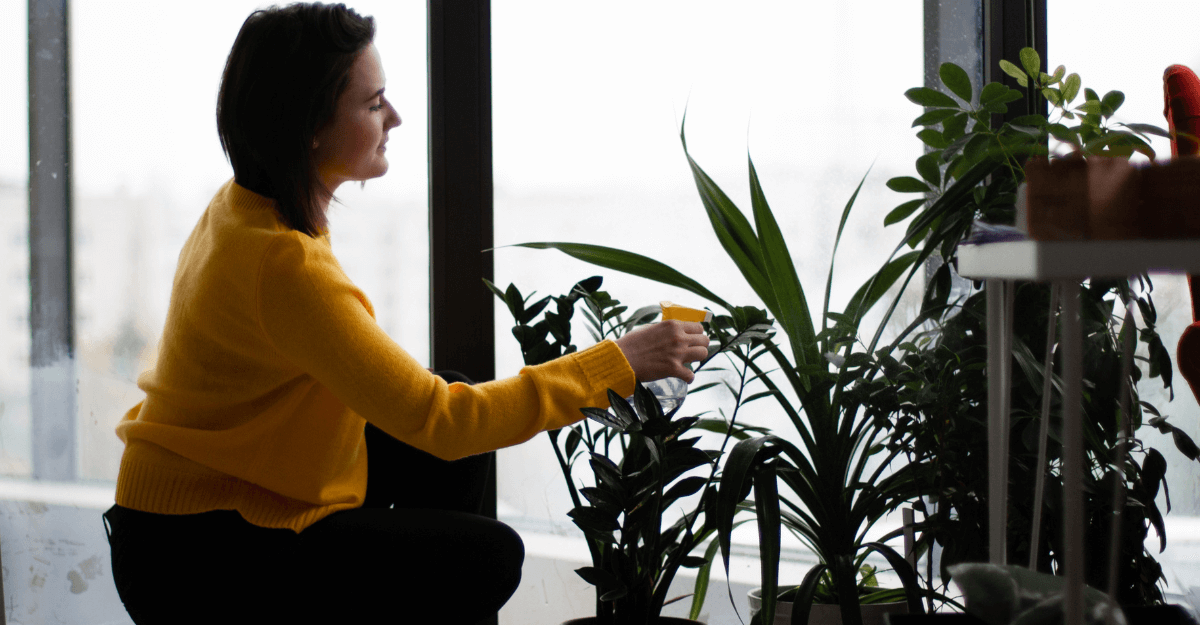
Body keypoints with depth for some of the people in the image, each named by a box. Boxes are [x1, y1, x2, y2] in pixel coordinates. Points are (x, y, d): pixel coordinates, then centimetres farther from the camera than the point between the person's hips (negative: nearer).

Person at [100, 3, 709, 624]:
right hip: (196, 561, -9)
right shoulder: (283, 264, -28)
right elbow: (436, 420, -27)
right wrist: (616, 363, -22)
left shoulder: (240, 209, 2)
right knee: (487, 559, -13)